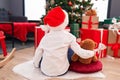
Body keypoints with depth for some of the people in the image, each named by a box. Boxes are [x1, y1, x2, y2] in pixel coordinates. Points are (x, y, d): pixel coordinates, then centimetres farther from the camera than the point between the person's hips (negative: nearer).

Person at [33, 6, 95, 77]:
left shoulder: (45, 37, -4)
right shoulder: (69, 36, -12)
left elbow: (38, 53, 4)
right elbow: (81, 53, -12)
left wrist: (36, 64, 20)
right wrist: (93, 52, 5)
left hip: (45, 71, 4)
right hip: (61, 71, -3)